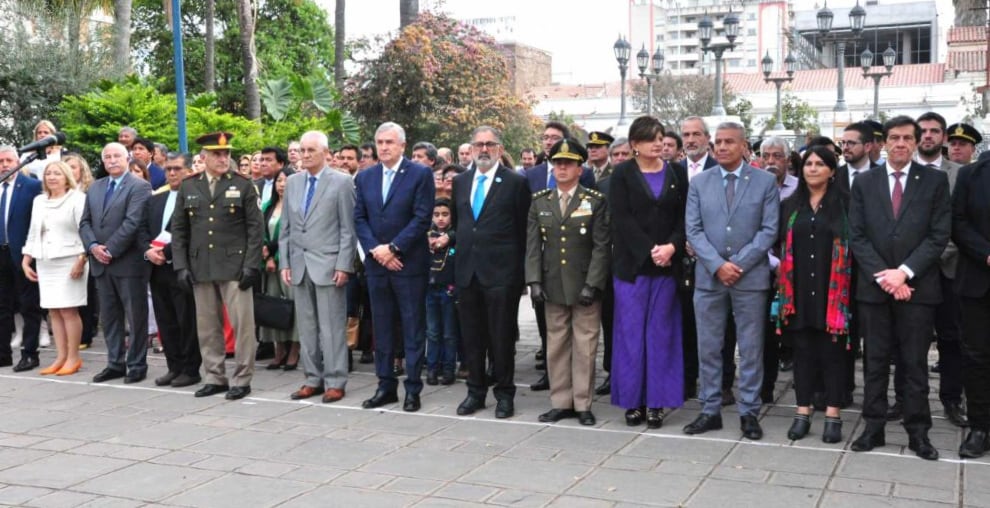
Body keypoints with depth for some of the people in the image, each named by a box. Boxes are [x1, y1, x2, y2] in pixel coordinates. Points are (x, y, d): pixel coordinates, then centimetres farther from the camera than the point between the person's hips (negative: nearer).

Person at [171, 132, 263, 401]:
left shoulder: (243, 185, 1)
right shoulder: (188, 187, 9)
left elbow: (255, 227, -2)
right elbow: (178, 229, 10)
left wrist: (251, 265, -10)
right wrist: (181, 266, 1)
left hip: (234, 266, -3)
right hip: (200, 267, 3)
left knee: (242, 323, -2)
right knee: (207, 326, 8)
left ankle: (241, 379, 8)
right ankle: (215, 377, 19)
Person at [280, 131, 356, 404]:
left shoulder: (341, 182, -3)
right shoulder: (292, 182, 12)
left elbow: (347, 229, -6)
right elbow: (285, 227, 14)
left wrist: (343, 266, -12)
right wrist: (285, 263, 6)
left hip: (328, 265, -5)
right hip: (299, 265, 5)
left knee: (331, 326, -1)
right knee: (306, 326, 9)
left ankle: (335, 382, 6)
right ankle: (313, 379, 17)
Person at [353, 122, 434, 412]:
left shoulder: (421, 174, -4)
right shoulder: (365, 177, 10)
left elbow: (422, 218, -11)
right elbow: (359, 218, 7)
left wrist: (392, 248, -14)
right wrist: (375, 250, -8)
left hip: (410, 263, -4)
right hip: (376, 263, 5)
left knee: (413, 328, 2)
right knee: (382, 328, 10)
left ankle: (413, 389, 9)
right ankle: (386, 386, 19)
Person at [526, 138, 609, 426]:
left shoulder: (595, 202, -1)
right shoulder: (540, 202, 9)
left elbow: (601, 246, -5)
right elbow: (533, 245, 7)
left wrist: (592, 284, -13)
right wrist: (534, 281, -3)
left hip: (585, 287, -3)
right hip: (552, 286, 3)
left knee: (585, 346, 2)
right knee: (556, 346, 8)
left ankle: (582, 404, 10)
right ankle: (560, 403, 16)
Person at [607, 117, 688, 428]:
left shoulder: (677, 173, 8)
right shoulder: (622, 175, 1)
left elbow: (684, 216, 3)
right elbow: (621, 219, -8)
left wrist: (671, 246, -13)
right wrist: (649, 250, -16)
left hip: (667, 263, 2)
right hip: (632, 264, -2)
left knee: (660, 331, 4)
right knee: (631, 330, 1)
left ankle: (657, 401, 10)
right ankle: (633, 400, 10)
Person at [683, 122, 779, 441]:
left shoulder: (765, 182, 2)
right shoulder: (699, 183, 7)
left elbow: (769, 229, -4)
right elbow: (693, 229, 1)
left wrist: (740, 264, -12)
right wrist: (717, 264, -11)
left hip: (751, 276, -2)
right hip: (709, 277, 2)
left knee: (751, 348, 4)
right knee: (708, 347, 6)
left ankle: (749, 412, 14)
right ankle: (710, 411, 16)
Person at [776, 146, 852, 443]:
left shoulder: (843, 205, 1)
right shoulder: (790, 206, 11)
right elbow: (782, 245, 12)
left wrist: (845, 286, -9)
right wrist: (783, 282, 0)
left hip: (832, 290, -3)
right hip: (799, 290, 3)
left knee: (831, 351, 1)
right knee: (802, 350, 6)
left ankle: (832, 415, 7)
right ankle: (803, 413, 12)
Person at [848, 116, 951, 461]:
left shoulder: (935, 180, 2)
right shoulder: (864, 182, 6)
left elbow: (939, 235, -4)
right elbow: (856, 236, 1)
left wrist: (904, 271, -13)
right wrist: (881, 275, -11)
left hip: (917, 286, -1)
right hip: (874, 286, 1)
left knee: (915, 363, 5)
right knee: (875, 362, 7)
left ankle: (918, 432, 14)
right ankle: (873, 428, 15)